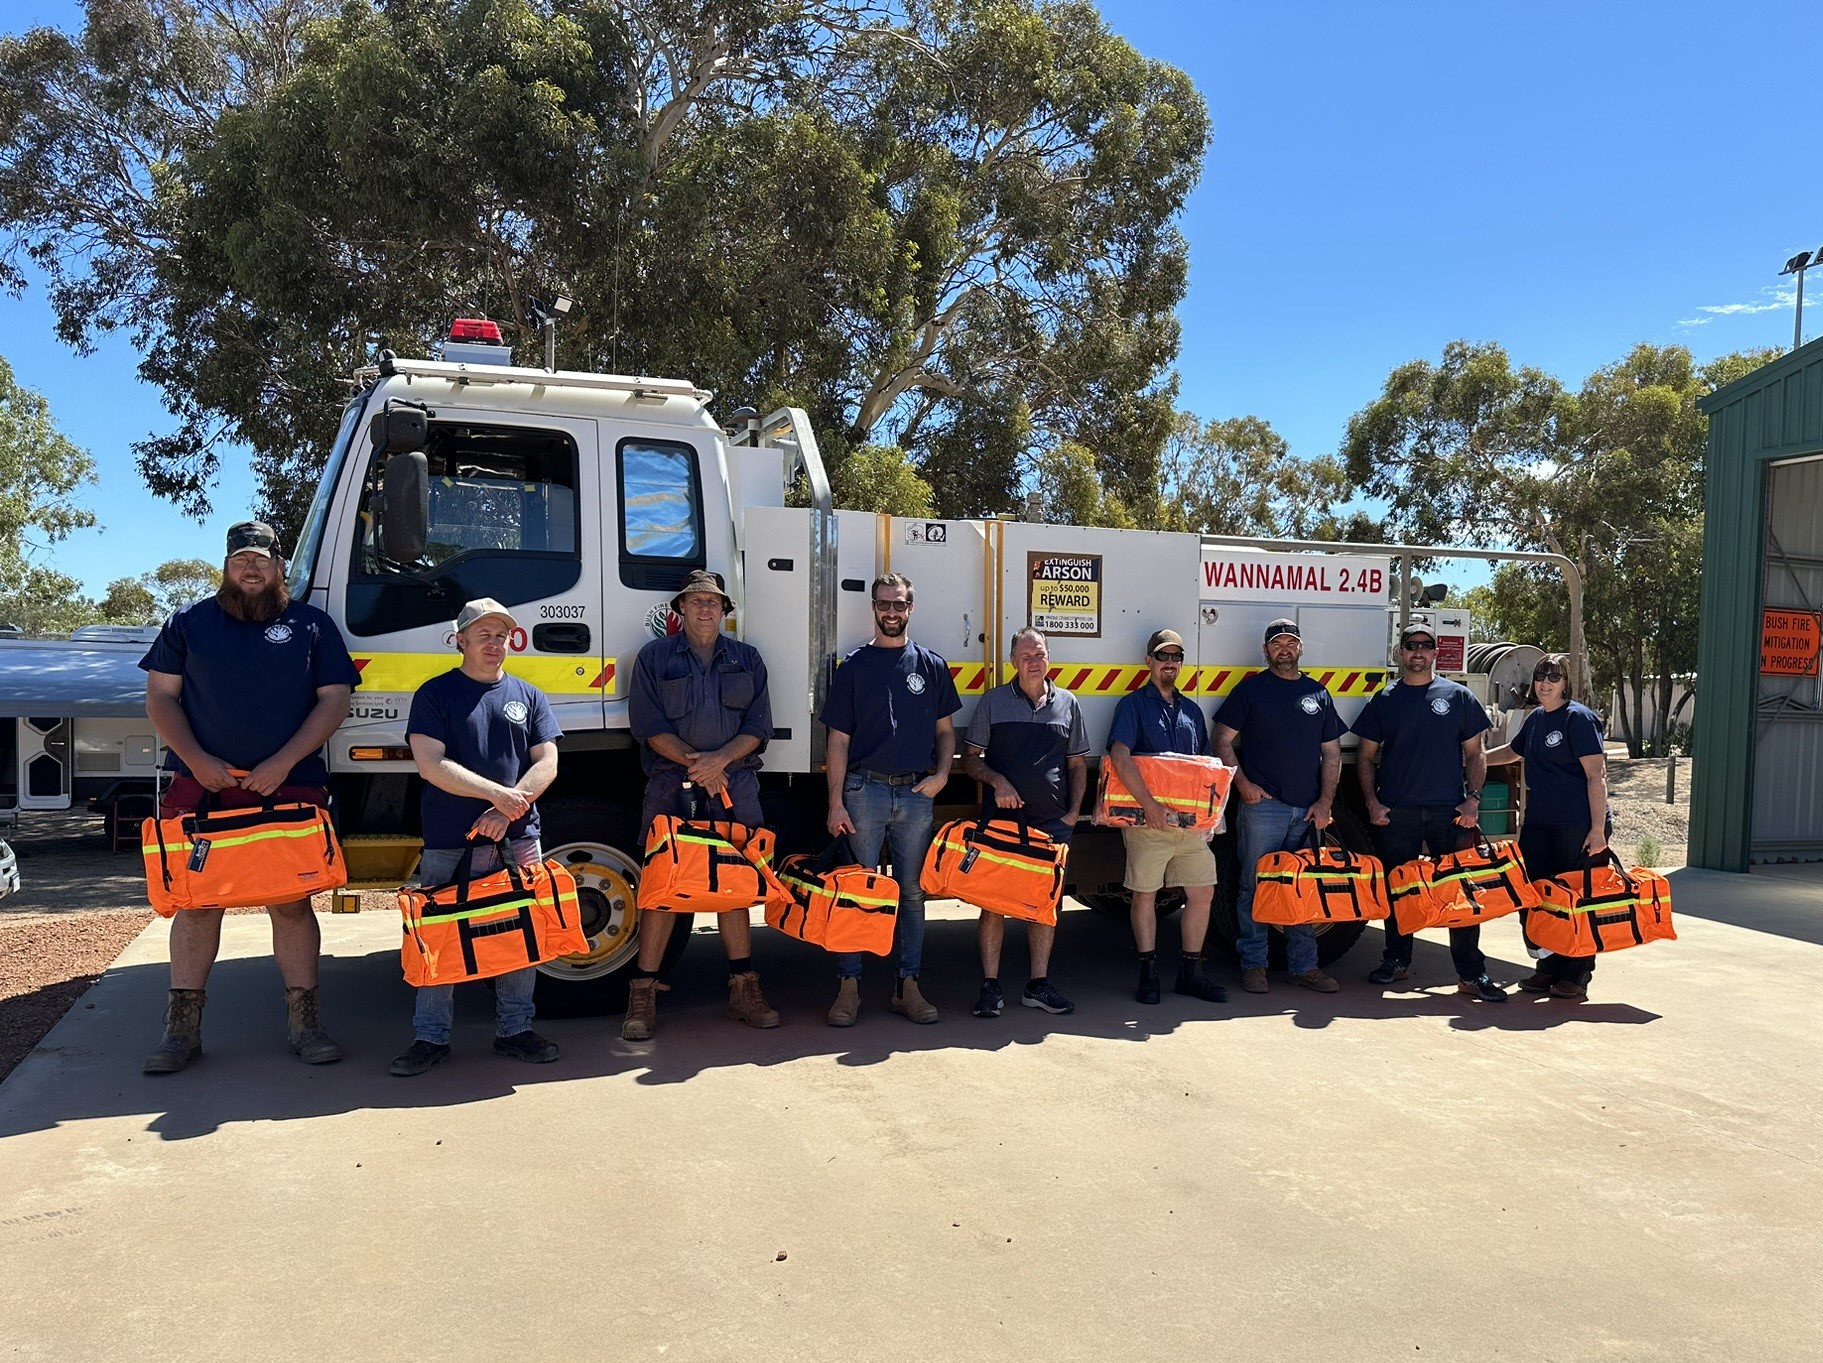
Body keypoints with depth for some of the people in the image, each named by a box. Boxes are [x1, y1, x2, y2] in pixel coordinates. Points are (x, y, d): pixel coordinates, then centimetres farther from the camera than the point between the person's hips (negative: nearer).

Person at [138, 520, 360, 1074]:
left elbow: (334, 700, 4)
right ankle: (182, 1028, 12)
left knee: (291, 903, 1)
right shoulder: (189, 622, 12)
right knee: (196, 901, 3)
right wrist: (196, 759, -6)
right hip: (202, 785, 1)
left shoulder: (312, 626, 9)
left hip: (289, 786, -1)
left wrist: (283, 763, -7)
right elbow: (160, 697, 9)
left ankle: (303, 1021, 8)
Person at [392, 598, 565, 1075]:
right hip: (448, 842, -2)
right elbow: (431, 764, -8)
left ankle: (514, 1030, 17)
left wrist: (506, 812, -9)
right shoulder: (436, 693, 3)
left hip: (518, 838, 3)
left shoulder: (528, 696, 12)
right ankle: (431, 1037, 14)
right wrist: (498, 793, -15)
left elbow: (546, 764, 5)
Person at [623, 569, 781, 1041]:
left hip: (735, 785, 2)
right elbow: (648, 724, -2)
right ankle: (643, 994, 3)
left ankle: (743, 988, 14)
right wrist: (693, 762, -12)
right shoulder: (655, 657, 7)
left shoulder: (746, 659, 13)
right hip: (671, 785, -2)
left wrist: (719, 759, -11)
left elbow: (758, 725, 5)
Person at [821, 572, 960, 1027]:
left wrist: (942, 774, -4)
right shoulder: (854, 665, 4)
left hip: (916, 794, 2)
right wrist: (836, 802, -6)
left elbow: (945, 730, 14)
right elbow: (839, 739, 1)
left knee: (912, 892, 7)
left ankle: (908, 985, 16)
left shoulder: (931, 665, 9)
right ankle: (849, 985, 8)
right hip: (864, 789, -2)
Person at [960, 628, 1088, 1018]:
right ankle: (990, 985, 5)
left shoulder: (1068, 704, 11)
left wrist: (1073, 812, 5)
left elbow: (1077, 764, 15)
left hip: (1052, 820, 3)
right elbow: (970, 757, 5)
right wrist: (997, 781, -12)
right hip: (1002, 816, -2)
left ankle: (1038, 984, 17)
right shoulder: (994, 701, 5)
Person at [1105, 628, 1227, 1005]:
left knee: (1203, 892, 6)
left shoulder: (1191, 710, 17)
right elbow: (1119, 757, -17)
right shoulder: (1134, 704, -2)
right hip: (1147, 819, -5)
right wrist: (1149, 804, -24)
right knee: (1145, 894, 2)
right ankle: (1148, 972, 13)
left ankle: (1191, 971, 18)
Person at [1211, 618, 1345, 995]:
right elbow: (1222, 740, 1)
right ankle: (1253, 964, 9)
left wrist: (1325, 802, 3)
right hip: (1262, 805, -4)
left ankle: (1304, 965, 18)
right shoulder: (1251, 689, 3)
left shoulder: (1318, 693, 13)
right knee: (1256, 886, 0)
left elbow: (1332, 753, 14)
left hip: (1308, 811, 4)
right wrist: (1242, 784, -10)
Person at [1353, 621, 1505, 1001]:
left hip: (1449, 811, -1)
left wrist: (1473, 798, -4)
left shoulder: (1458, 696, 7)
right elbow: (1366, 756, 10)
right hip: (1396, 812, 1)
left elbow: (1475, 754, 8)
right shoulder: (1385, 699, 8)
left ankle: (1471, 973, 4)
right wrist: (1372, 801, -2)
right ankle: (1397, 961, 21)